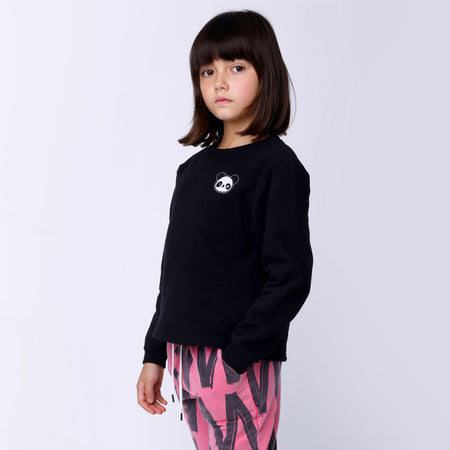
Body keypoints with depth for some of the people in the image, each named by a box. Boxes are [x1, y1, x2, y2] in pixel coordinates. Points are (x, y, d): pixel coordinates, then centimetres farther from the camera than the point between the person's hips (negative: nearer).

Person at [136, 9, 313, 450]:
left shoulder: (277, 166, -9)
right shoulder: (194, 168, 12)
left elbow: (290, 277, -15)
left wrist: (235, 358, -18)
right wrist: (155, 354, 15)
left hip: (240, 363, -6)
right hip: (184, 357, 6)